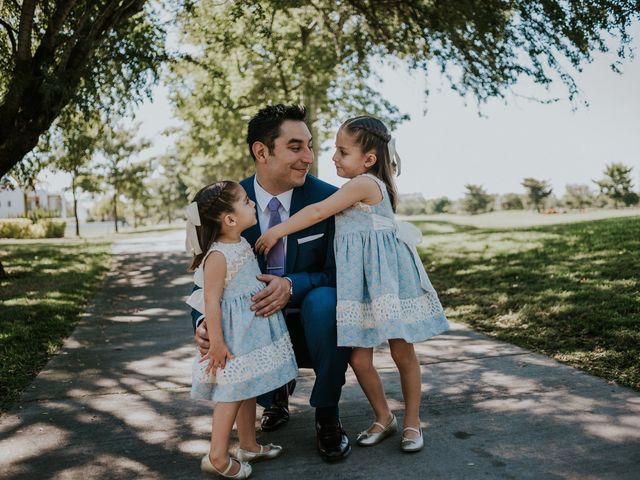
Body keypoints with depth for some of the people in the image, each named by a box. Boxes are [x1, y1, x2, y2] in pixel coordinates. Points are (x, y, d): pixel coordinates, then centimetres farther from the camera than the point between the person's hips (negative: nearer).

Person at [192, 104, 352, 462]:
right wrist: (203, 321, -27)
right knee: (215, 331, -26)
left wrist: (292, 285, -33)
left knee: (324, 301, -34)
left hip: (312, 324, -2)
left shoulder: (329, 199, -14)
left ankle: (327, 414, -7)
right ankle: (275, 394, 11)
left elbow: (338, 274, -12)